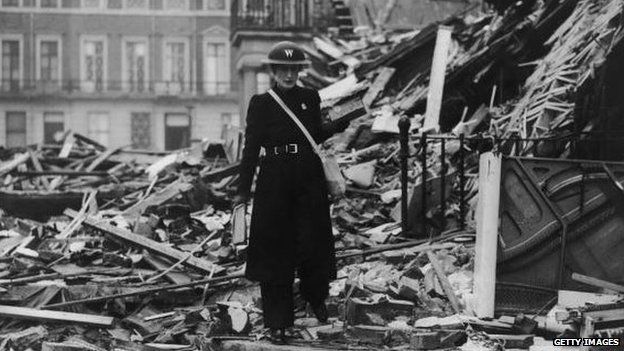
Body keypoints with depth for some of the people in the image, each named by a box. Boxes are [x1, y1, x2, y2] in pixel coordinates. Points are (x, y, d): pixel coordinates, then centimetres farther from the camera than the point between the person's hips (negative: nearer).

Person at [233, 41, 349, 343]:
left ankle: (315, 298, 35)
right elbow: (251, 147, -1)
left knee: (313, 242, 4)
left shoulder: (310, 98, 6)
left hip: (309, 177, 2)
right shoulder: (260, 103, -1)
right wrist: (243, 189, -4)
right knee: (274, 249, 1)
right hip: (275, 179, -2)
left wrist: (343, 122, 3)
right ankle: (277, 321, 11)